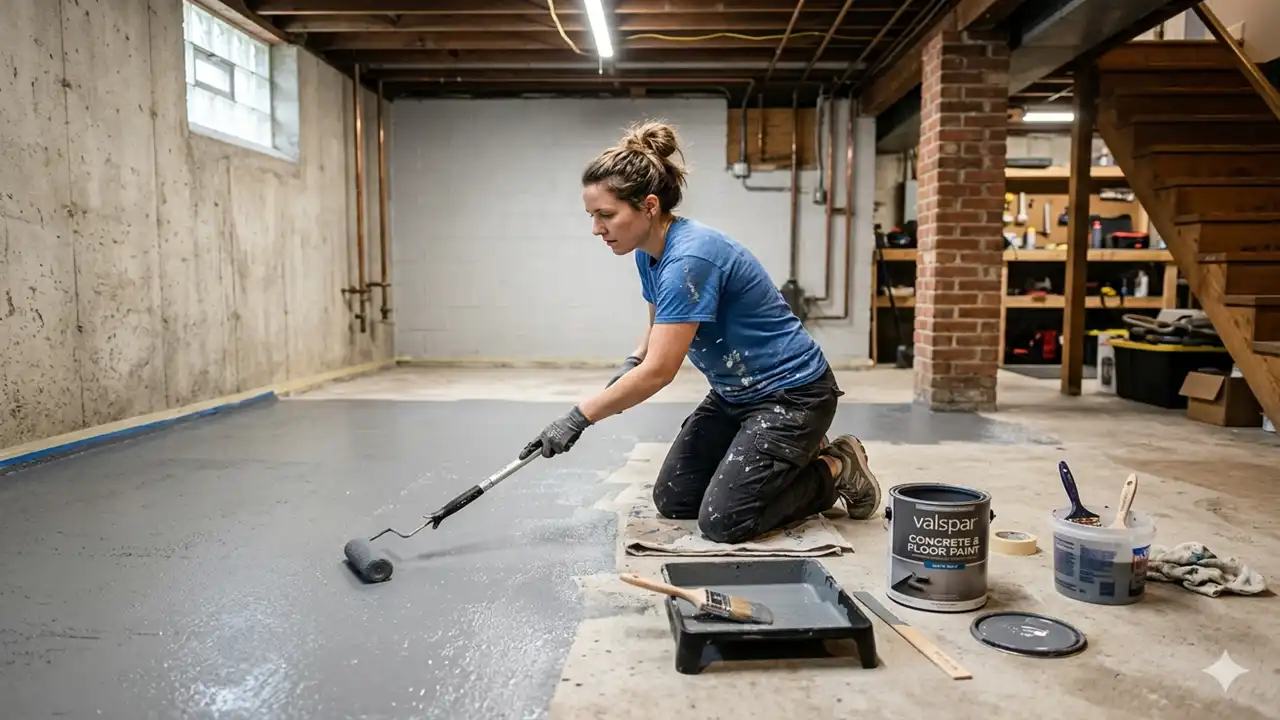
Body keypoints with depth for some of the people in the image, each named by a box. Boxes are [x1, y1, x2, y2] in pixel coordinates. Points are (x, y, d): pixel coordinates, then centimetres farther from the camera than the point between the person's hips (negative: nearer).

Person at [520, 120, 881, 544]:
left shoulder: (689, 258, -30)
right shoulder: (648, 254, -1)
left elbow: (659, 371, -30)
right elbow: (659, 329, 16)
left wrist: (579, 417, -23)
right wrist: (631, 365, -5)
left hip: (792, 393, -9)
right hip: (735, 394, 9)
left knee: (722, 522, -13)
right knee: (671, 500, 7)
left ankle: (838, 470, 8)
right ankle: (793, 454, 20)